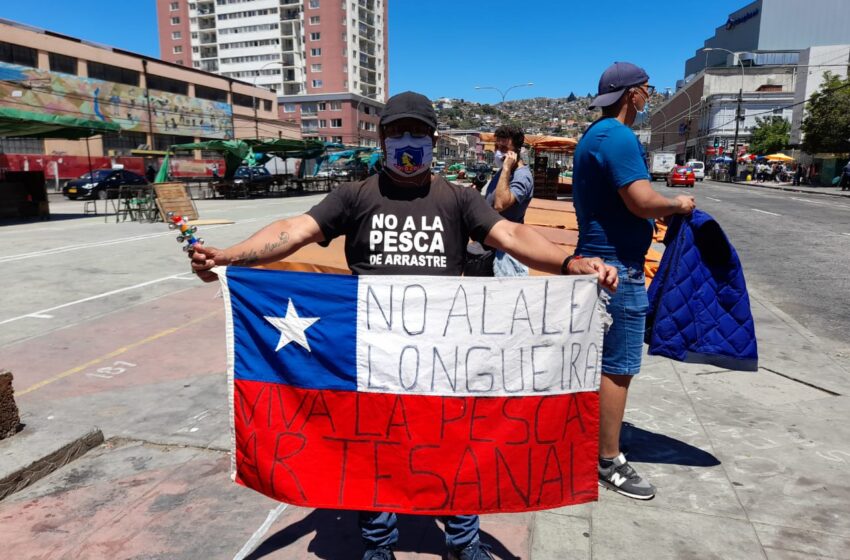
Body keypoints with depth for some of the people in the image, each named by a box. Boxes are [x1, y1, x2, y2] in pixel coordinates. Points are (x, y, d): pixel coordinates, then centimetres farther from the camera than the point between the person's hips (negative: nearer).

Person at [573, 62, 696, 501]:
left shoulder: (593, 136, 16)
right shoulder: (618, 137, -16)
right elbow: (643, 202, -26)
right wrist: (677, 205, -7)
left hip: (597, 259, 10)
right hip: (618, 266, -10)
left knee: (600, 361, 19)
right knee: (617, 368, -2)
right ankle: (609, 463, 10)